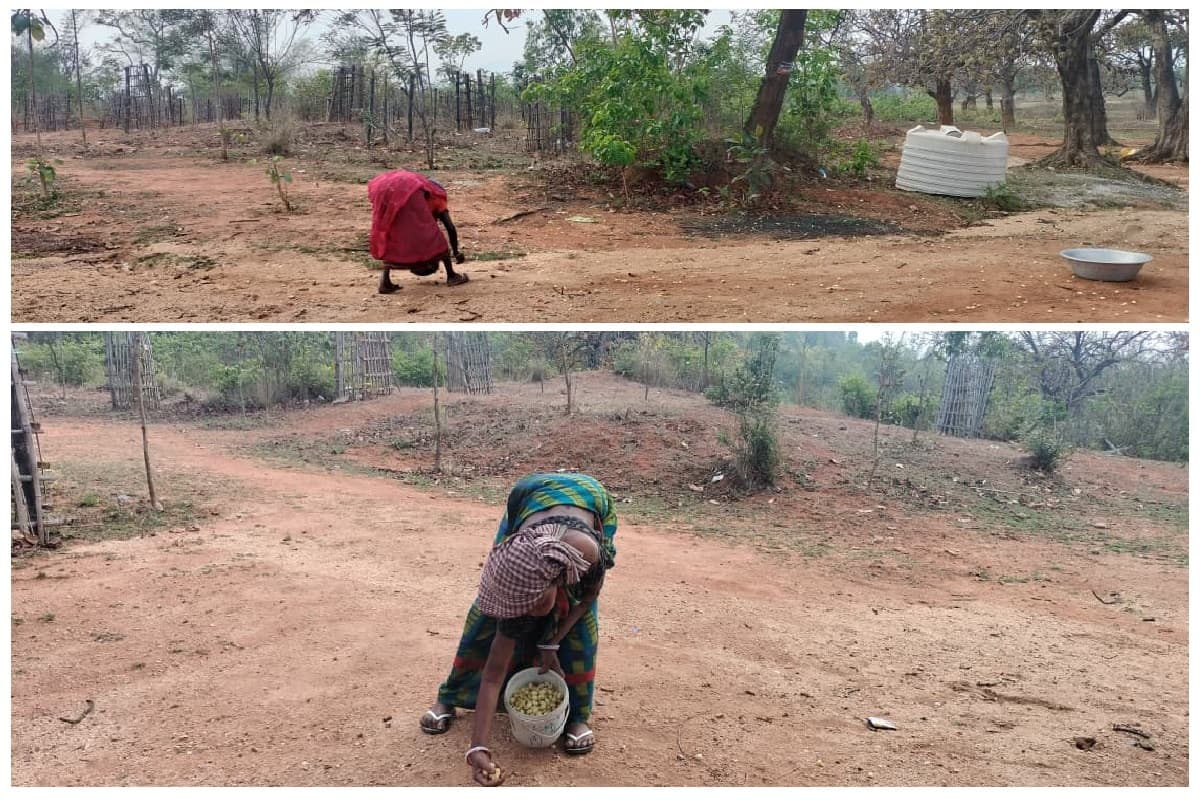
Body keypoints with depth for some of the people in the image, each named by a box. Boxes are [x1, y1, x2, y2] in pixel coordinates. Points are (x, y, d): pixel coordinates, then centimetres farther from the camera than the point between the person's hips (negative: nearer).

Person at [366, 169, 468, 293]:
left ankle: (385, 281, 11)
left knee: (390, 238, 23)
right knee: (429, 232, 11)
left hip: (381, 186, 6)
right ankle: (451, 276, 20)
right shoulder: (437, 196, 30)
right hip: (407, 190, -6)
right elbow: (450, 227, 17)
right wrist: (456, 253, 28)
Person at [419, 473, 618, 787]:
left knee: (581, 620, -10)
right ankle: (448, 698, 14)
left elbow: (590, 593, -18)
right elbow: (494, 671, -27)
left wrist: (551, 643, -15)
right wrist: (478, 746, -33)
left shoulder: (588, 550, -45)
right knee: (491, 610, -5)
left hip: (589, 500, 0)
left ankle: (577, 716, 8)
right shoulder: (518, 588, -35)